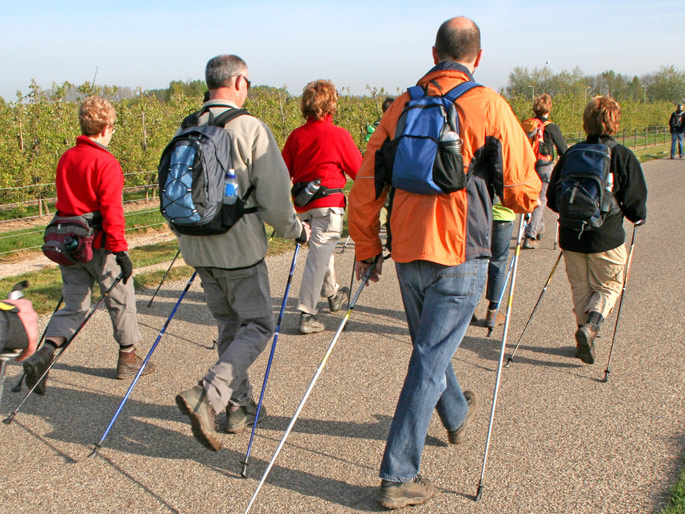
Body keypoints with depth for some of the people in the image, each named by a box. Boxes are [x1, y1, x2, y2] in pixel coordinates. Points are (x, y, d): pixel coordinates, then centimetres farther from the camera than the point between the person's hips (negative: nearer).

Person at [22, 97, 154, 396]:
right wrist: (120, 250, -19)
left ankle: (44, 352, -9)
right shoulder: (106, 163, -14)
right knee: (121, 300, 11)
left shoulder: (65, 159, 9)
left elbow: (64, 202, 15)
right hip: (99, 245, -6)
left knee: (73, 306, 12)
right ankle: (128, 359, 22)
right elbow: (112, 211, -20)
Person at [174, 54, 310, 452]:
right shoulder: (251, 128, -12)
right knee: (258, 325, 4)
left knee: (230, 324, 18)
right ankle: (208, 397, -11)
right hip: (239, 248, -6)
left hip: (198, 247, 7)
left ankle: (239, 407, 24)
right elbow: (274, 196, -14)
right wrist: (295, 230, 3)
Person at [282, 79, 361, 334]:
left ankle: (332, 294, 41)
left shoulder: (296, 135, 4)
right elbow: (359, 171, -1)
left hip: (303, 203, 6)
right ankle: (307, 315, -4)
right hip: (329, 202, -6)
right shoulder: (338, 134, -9)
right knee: (318, 256, -4)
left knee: (323, 249, 25)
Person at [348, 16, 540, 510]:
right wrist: (522, 194, 20)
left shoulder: (401, 106, 8)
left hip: (408, 252, 5)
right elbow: (524, 192, -4)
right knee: (430, 361, -1)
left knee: (430, 346, 24)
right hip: (459, 255, -5)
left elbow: (366, 184, 7)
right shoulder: (489, 106, -5)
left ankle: (457, 416, 51)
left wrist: (367, 247, 15)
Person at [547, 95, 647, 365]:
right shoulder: (623, 156, -7)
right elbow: (635, 202, -6)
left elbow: (552, 198, 3)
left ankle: (585, 341, 19)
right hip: (607, 238, -2)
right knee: (608, 287, 14)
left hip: (572, 236, 3)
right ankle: (590, 325, -9)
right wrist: (638, 217, 16)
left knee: (581, 288, 16)